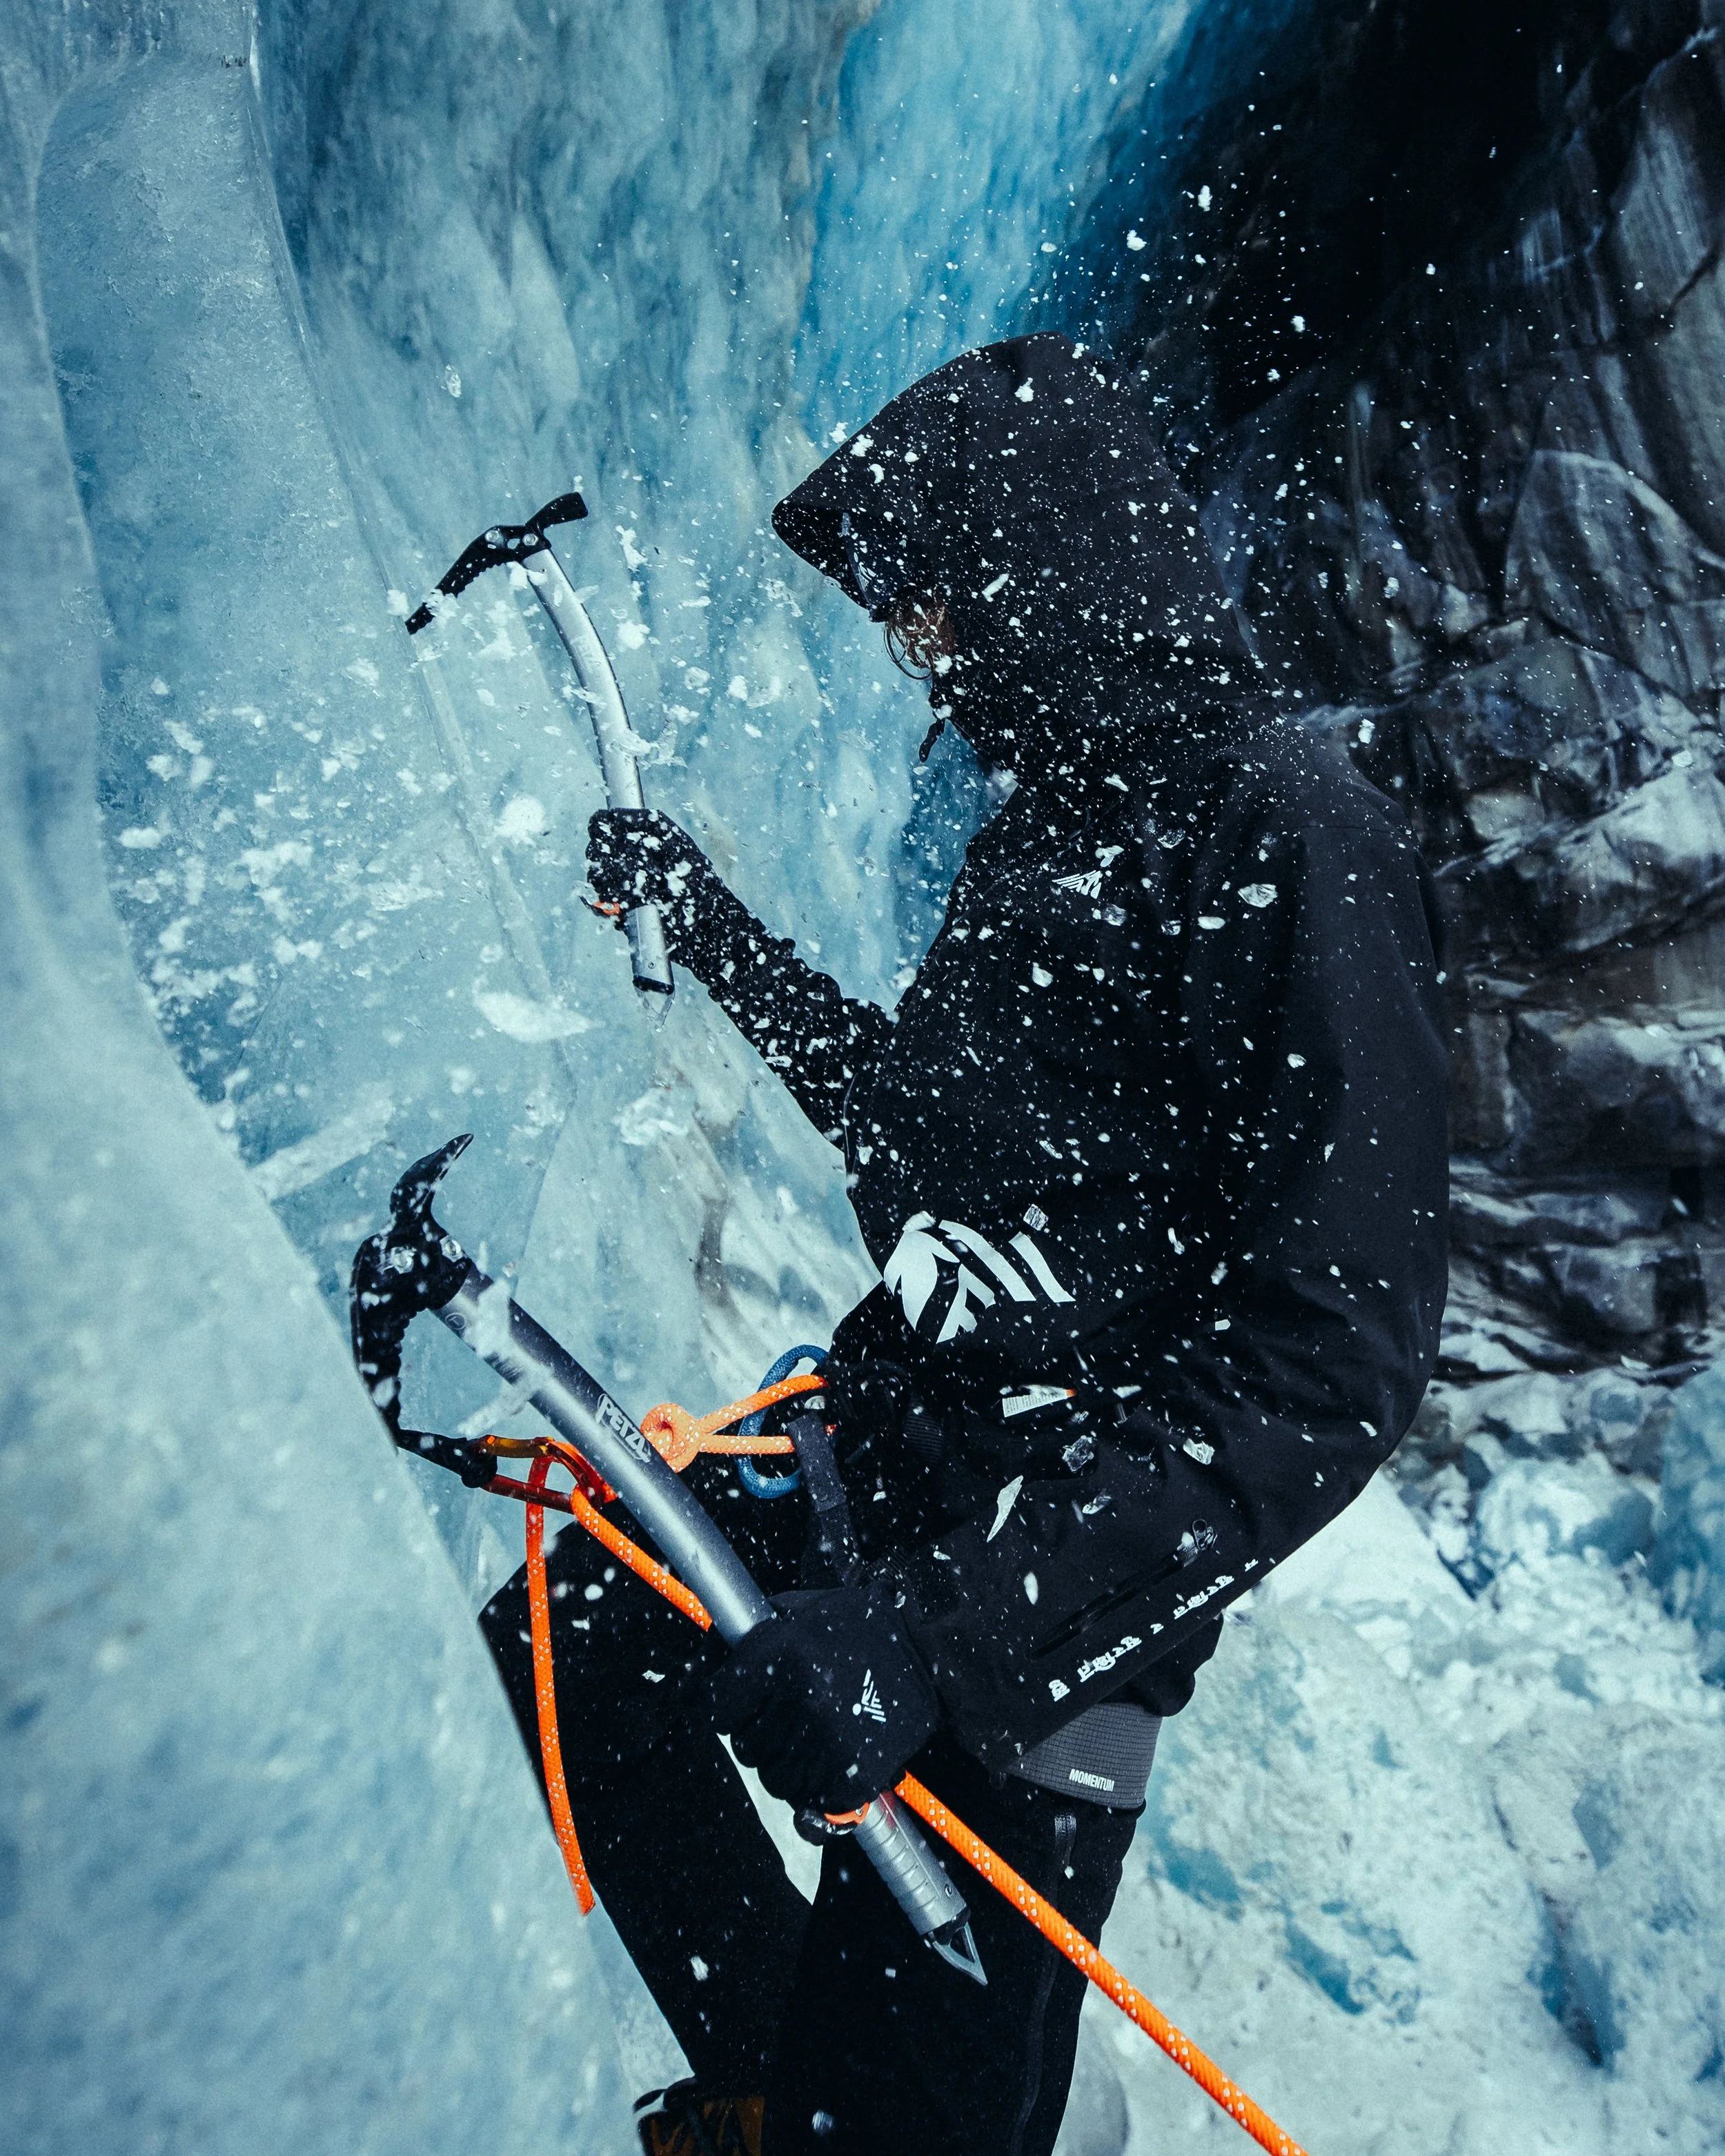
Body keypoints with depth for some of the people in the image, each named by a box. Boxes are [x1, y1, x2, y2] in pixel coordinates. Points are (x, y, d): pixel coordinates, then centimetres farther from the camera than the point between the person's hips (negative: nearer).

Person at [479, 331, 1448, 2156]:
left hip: (1051, 1583, -9)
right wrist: (711, 927, 19)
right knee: (559, 1642, 23)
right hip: (882, 1444, 9)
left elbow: (1332, 1358, -24)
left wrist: (951, 1622, -31)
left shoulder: (1293, 842, -20)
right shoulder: (1040, 827, 7)